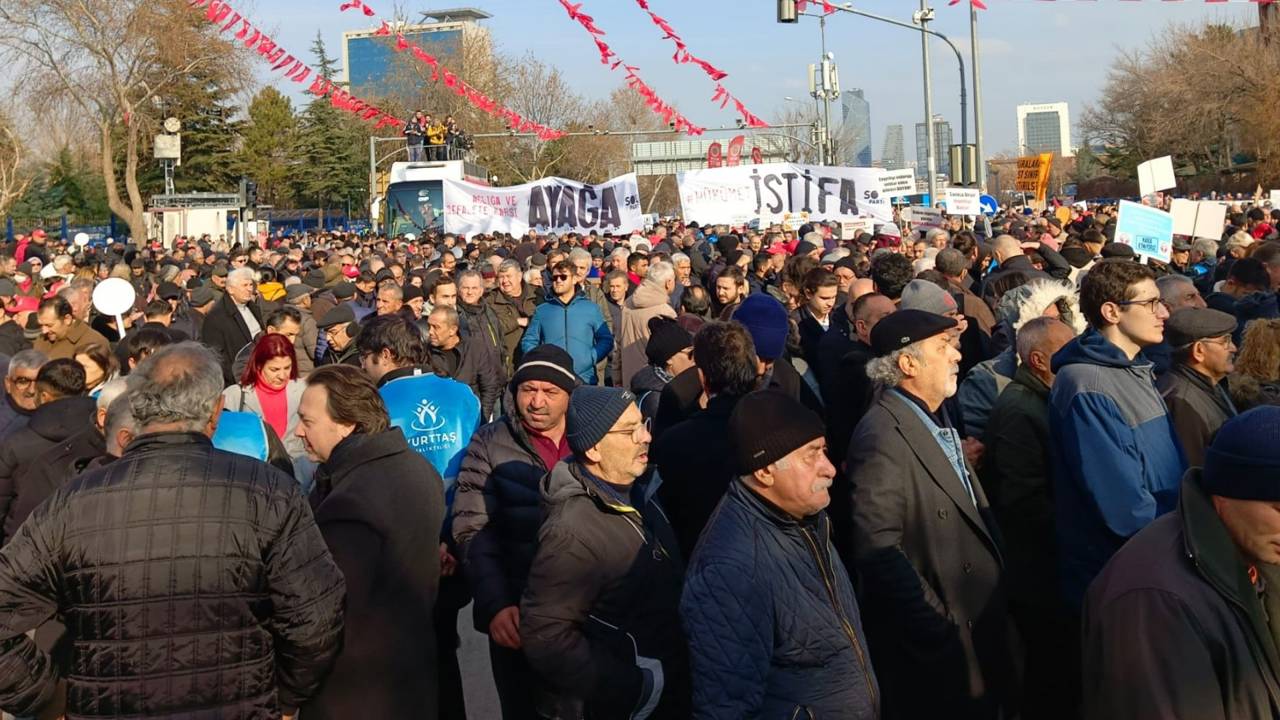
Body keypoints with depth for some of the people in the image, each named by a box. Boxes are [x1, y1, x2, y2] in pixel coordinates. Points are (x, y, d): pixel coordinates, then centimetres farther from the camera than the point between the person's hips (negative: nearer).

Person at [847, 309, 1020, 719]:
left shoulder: (938, 425, 11)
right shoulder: (884, 435, -21)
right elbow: (879, 548, -27)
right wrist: (939, 632, -25)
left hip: (981, 630, 9)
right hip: (940, 654, -9)